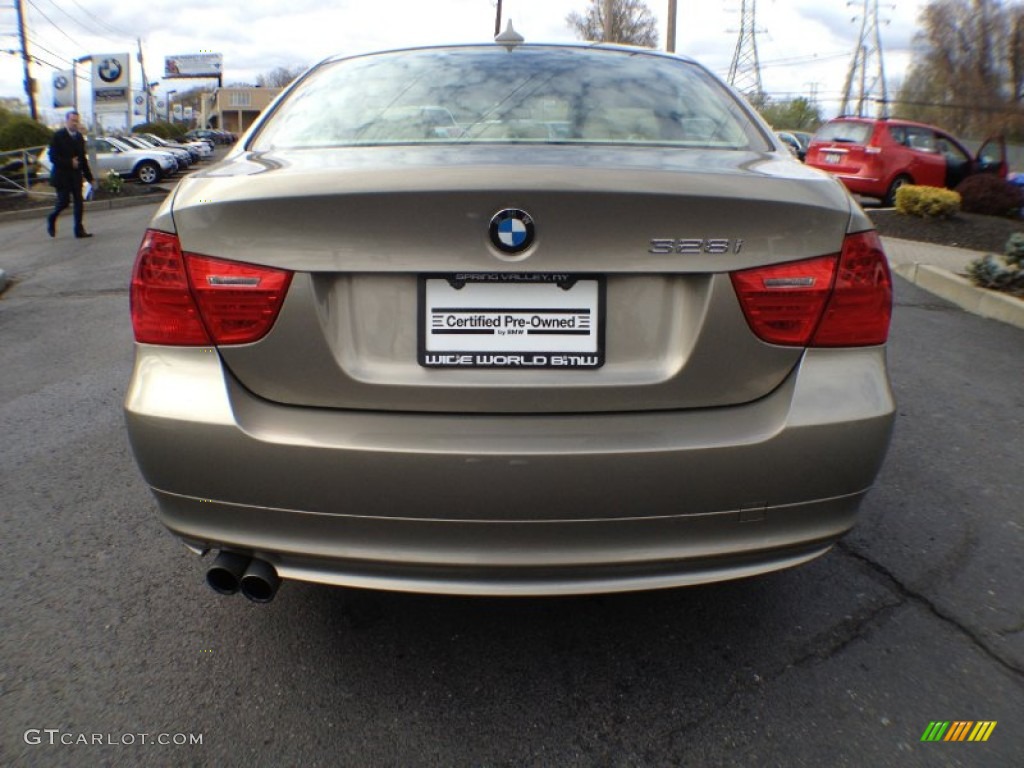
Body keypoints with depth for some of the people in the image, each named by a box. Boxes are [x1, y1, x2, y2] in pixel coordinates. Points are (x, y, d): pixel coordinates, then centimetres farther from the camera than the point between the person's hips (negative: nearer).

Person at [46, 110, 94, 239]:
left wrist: (88, 175, 9)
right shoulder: (58, 136, -7)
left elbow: (82, 157, 13)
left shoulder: (79, 136, 10)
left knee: (78, 202, 0)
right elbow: (53, 157, -11)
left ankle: (79, 230, 4)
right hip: (62, 175, -5)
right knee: (64, 201, -6)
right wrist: (69, 162, -20)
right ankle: (52, 219, 22)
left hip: (76, 175, 5)